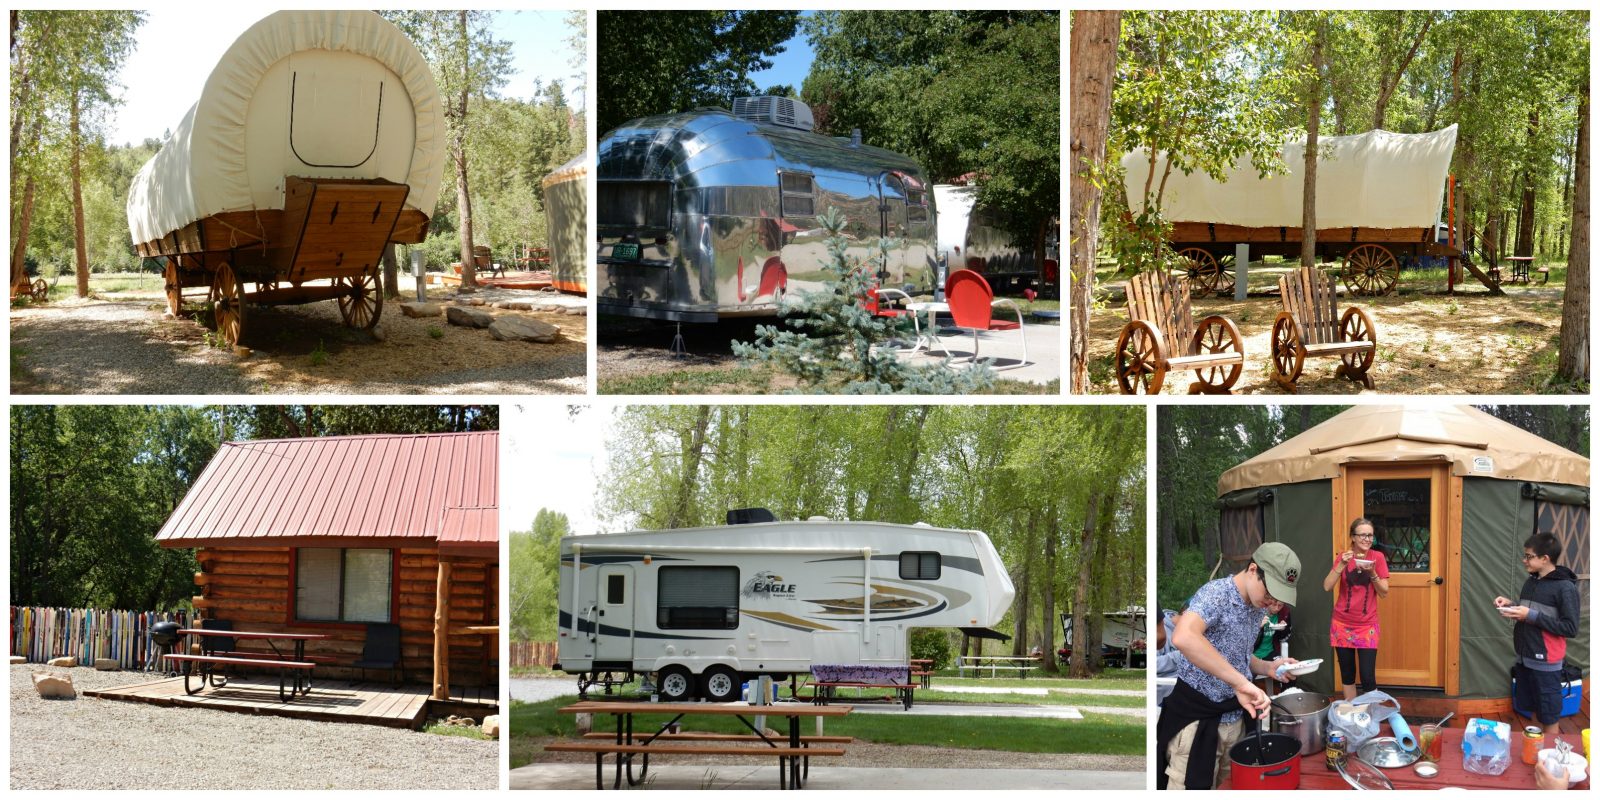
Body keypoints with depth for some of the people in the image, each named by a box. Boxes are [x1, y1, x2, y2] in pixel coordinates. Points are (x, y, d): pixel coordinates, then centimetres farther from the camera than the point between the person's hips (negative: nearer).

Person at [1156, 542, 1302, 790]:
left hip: (1234, 718, 8)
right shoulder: (1216, 594, -20)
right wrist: (1241, 683, -41)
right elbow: (1183, 637, -41)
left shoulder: (1258, 608, 6)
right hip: (1196, 719, -8)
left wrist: (1269, 668, 1)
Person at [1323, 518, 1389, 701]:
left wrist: (1372, 573, -20)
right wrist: (1341, 565, -20)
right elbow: (1327, 587, -9)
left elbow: (1384, 593, -3)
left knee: (1368, 677, -10)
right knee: (1347, 675, 7)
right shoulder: (1343, 557, 0)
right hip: (1342, 625, 2)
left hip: (1367, 626, -1)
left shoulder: (1378, 557, -3)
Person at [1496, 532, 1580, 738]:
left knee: (1550, 718, 2)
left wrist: (1531, 616, -22)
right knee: (1534, 710, 16)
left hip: (1546, 662, -7)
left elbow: (1570, 628, -18)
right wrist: (1511, 605, 2)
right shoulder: (1531, 581, 9)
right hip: (1525, 657, 7)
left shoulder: (1565, 587, -15)